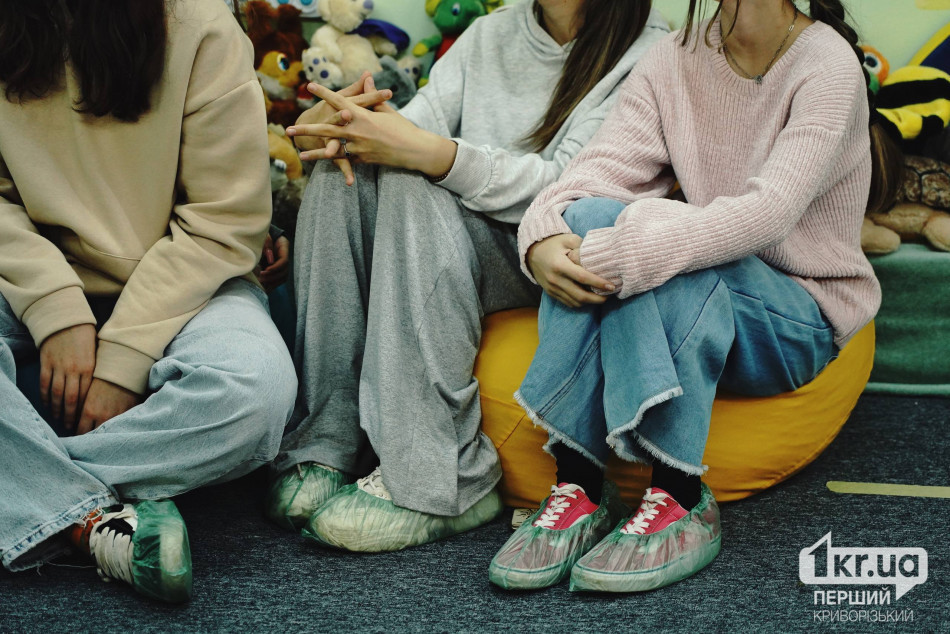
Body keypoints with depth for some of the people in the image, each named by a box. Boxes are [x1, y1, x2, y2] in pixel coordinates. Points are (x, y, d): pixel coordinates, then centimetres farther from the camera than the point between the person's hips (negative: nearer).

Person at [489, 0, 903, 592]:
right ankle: (580, 491, -26)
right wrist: (543, 238, -30)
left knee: (663, 251, -33)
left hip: (799, 320, -4)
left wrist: (623, 255, -36)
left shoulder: (828, 66, -13)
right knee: (590, 217, -24)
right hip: (690, 299, 5)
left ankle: (682, 504, -27)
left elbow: (768, 212, -27)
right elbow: (601, 168, -9)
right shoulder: (677, 59, 3)